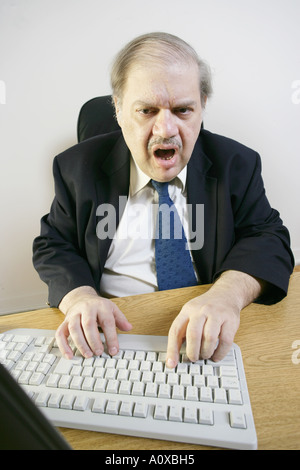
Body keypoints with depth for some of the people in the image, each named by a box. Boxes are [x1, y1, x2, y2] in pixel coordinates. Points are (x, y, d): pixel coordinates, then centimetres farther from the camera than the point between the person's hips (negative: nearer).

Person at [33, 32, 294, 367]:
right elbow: (53, 245, 3)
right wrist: (80, 297, -19)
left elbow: (268, 237, -2)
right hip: (112, 334, -1)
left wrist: (228, 294, -24)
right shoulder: (79, 167, -2)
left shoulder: (236, 164, -1)